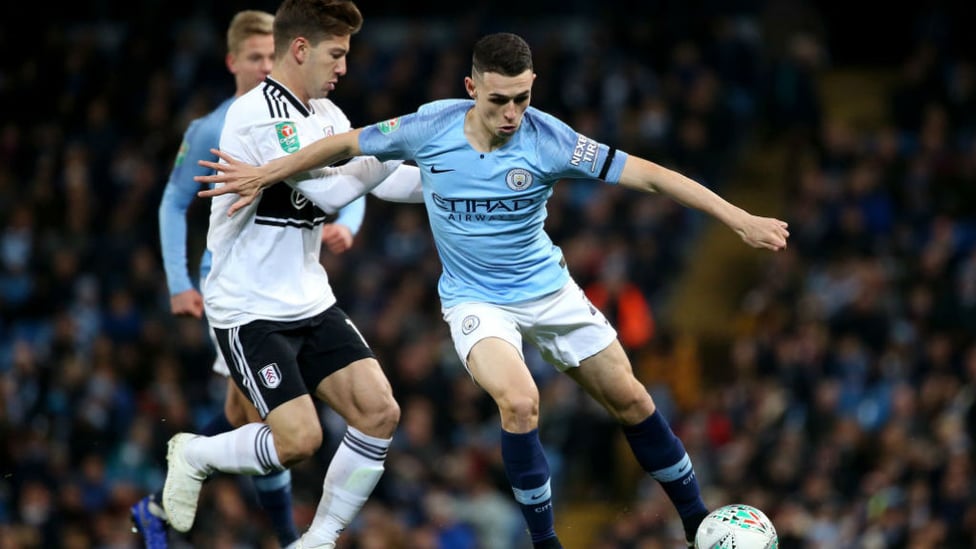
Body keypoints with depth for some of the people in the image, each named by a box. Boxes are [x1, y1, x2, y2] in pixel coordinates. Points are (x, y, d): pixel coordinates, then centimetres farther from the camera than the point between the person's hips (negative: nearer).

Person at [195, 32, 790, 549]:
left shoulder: (547, 138, -21)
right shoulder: (431, 127, -18)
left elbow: (648, 173, -22)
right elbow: (347, 144, -1)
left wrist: (741, 220, -26)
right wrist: (264, 175, 6)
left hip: (547, 288, 1)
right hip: (475, 298, -1)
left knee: (630, 399, 4)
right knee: (519, 401, -27)